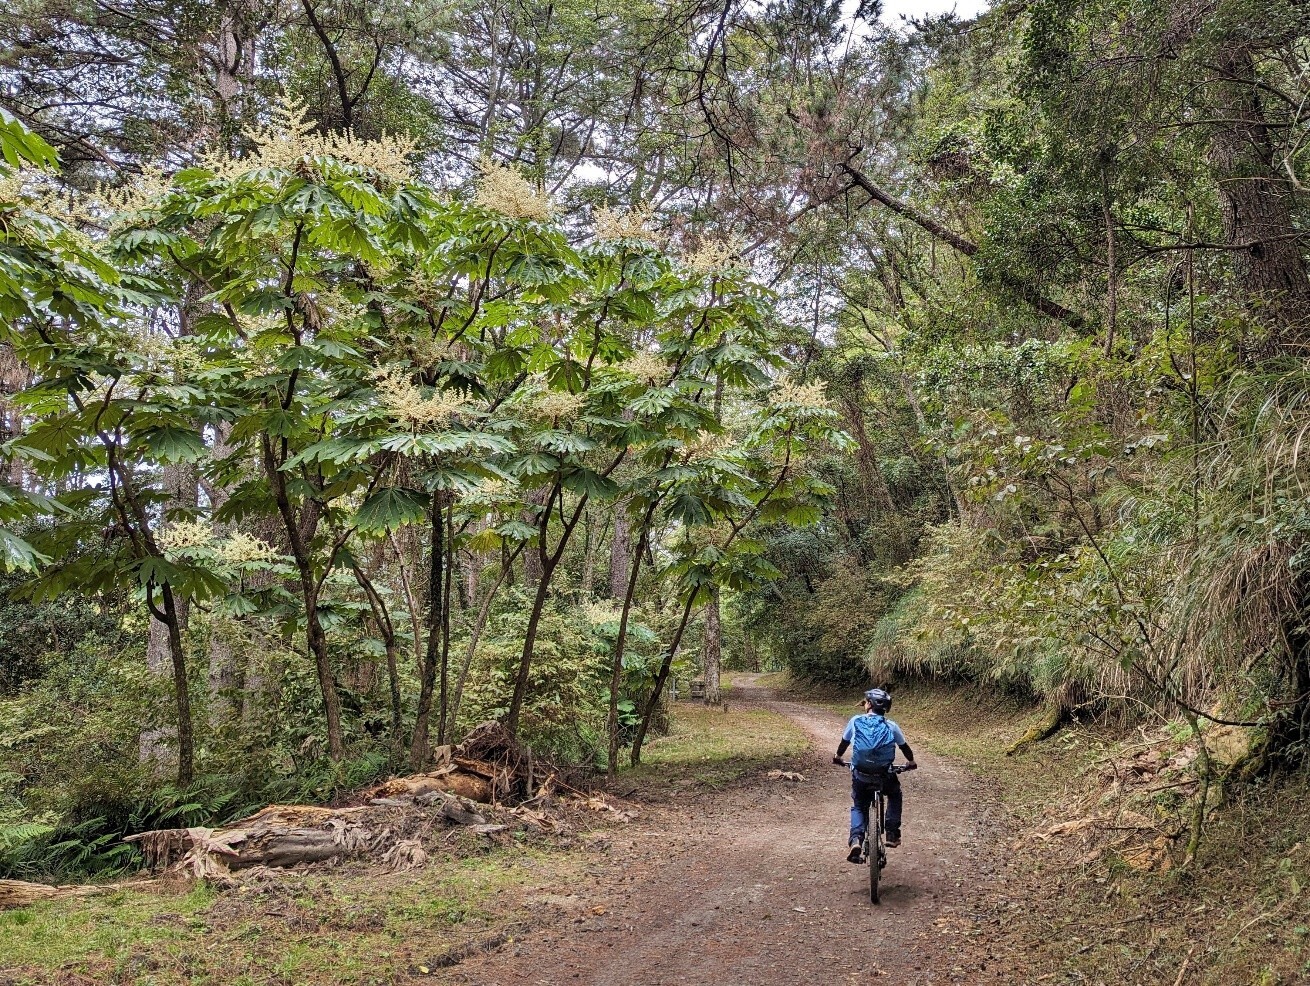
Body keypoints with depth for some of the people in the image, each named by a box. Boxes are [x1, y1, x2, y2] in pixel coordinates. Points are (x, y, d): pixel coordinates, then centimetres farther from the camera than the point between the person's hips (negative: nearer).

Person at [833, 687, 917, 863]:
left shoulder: (855, 721, 2)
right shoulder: (891, 726, 2)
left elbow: (844, 742, 16)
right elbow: (904, 746, 15)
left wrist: (838, 757, 36)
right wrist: (911, 762, 36)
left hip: (860, 775, 0)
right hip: (885, 776, 0)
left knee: (858, 807, 23)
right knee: (895, 796, 32)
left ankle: (856, 840, -2)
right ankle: (892, 835, 22)